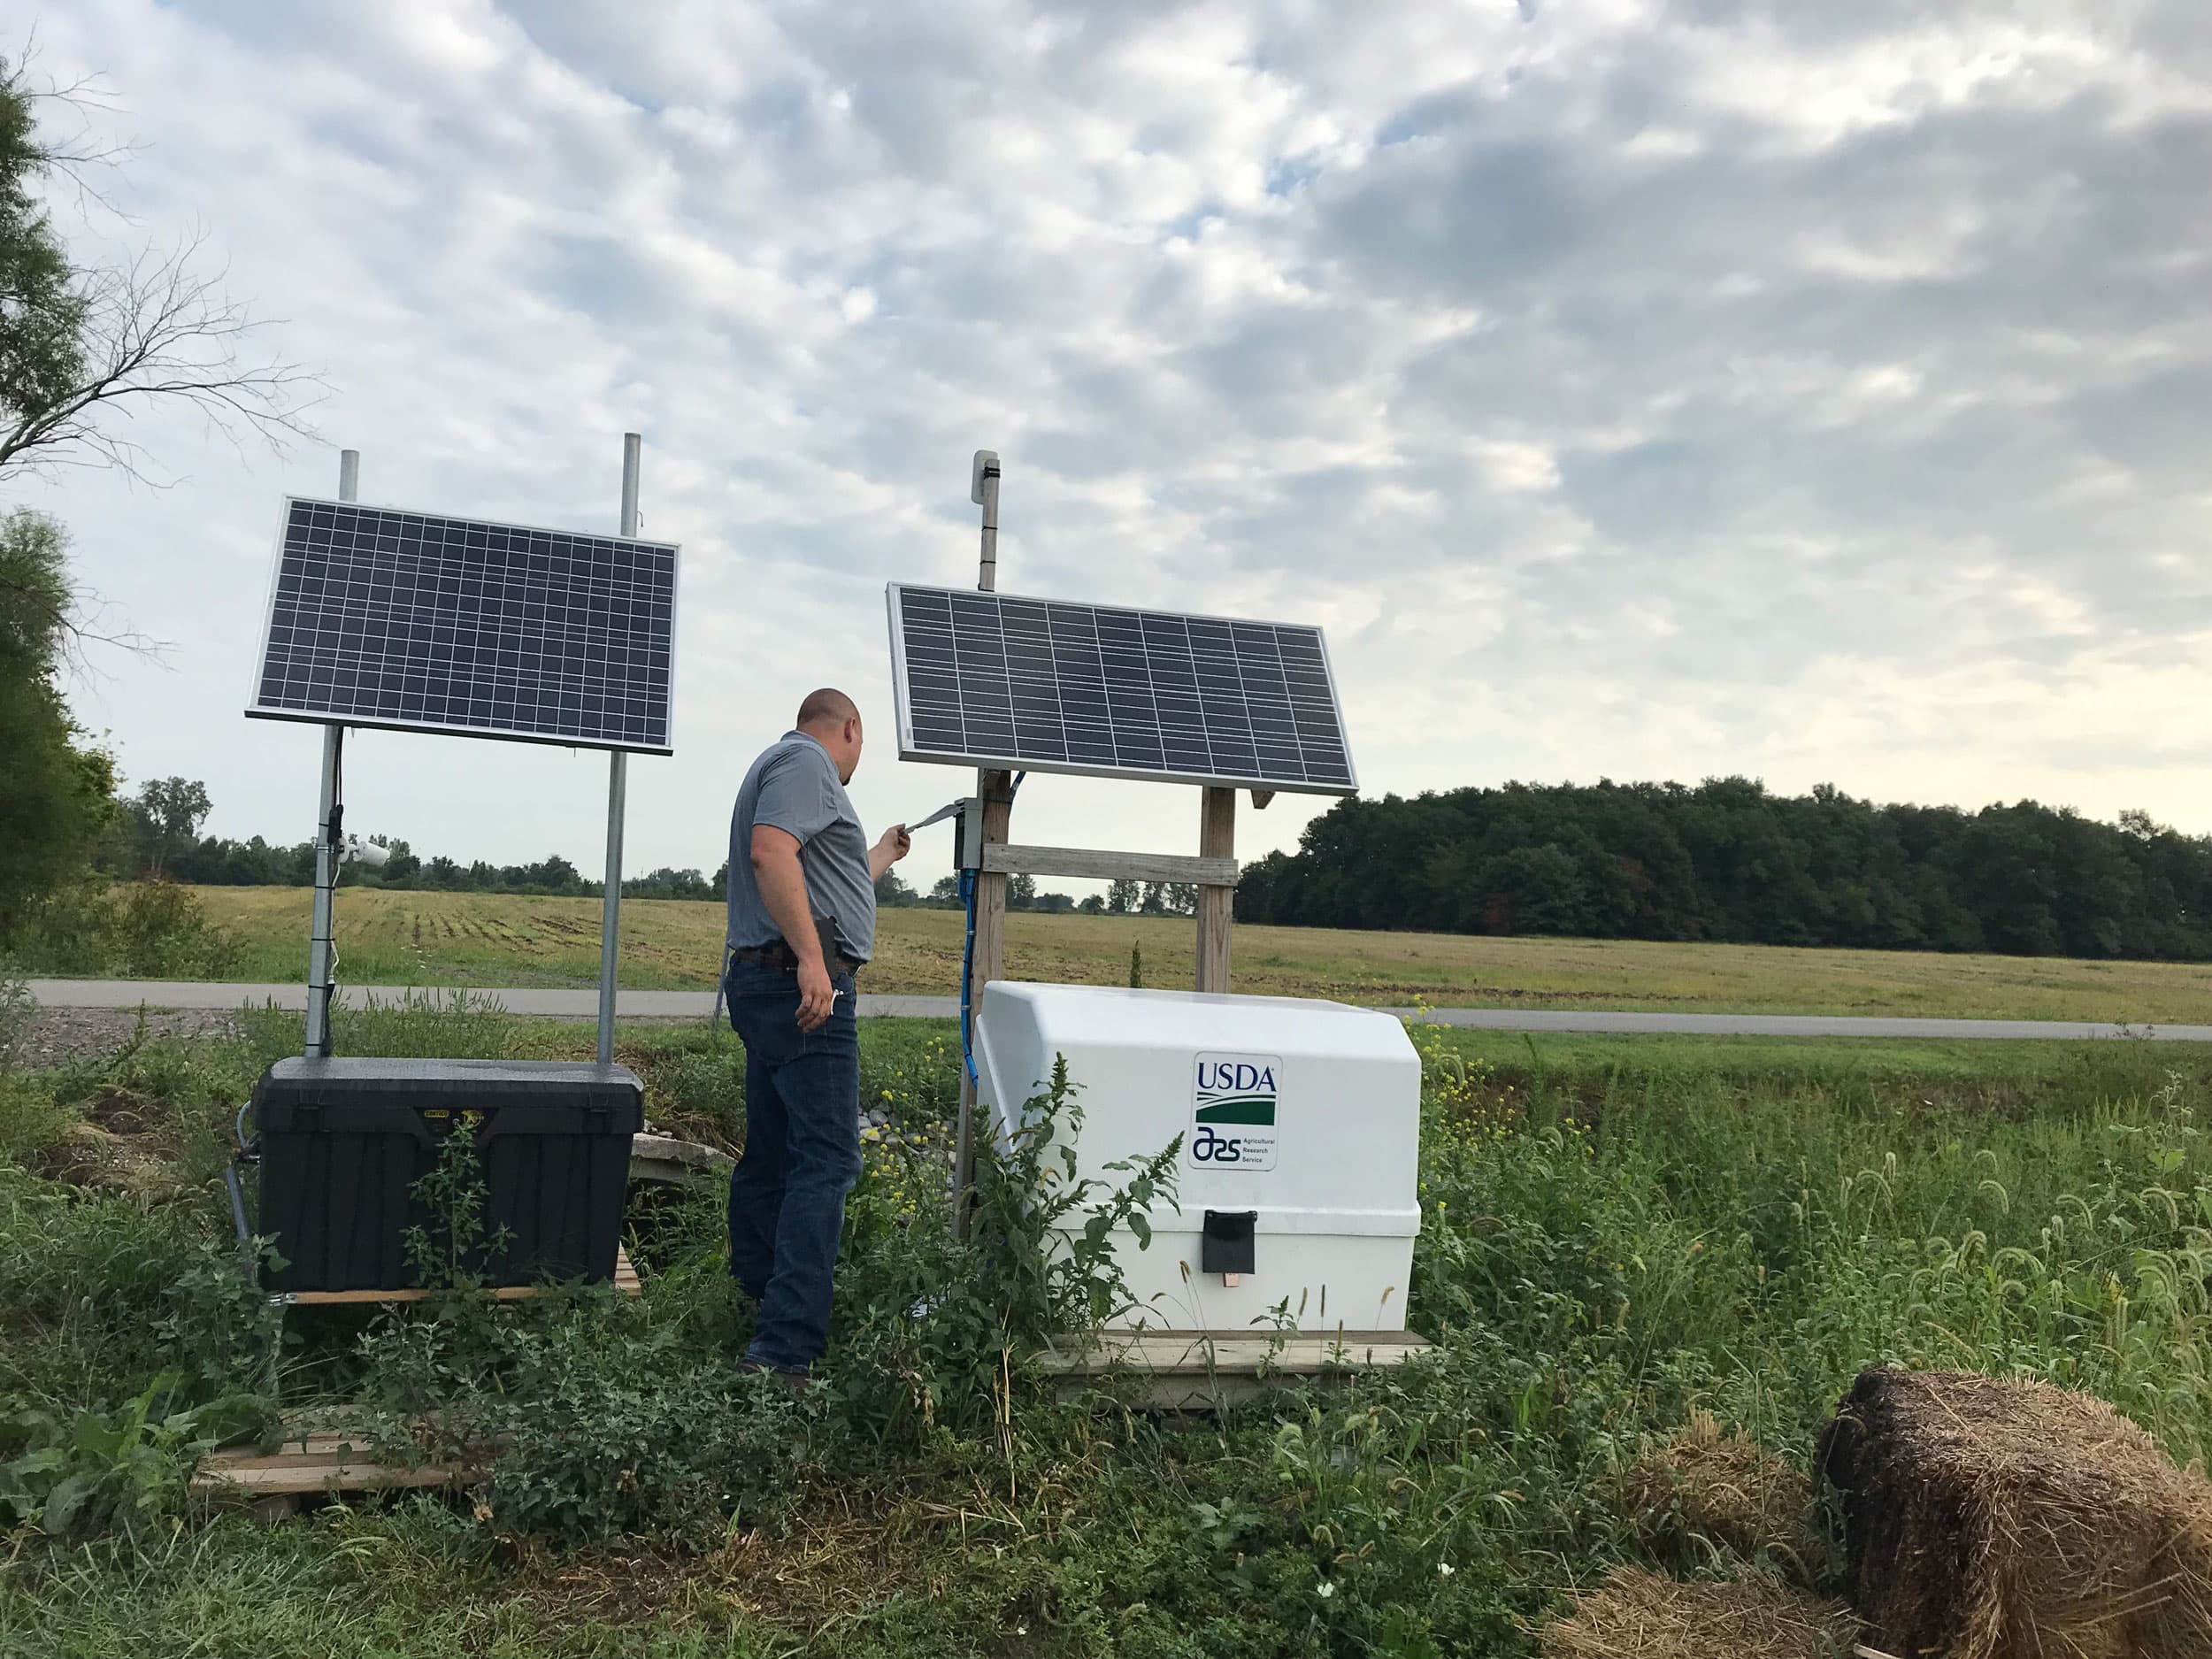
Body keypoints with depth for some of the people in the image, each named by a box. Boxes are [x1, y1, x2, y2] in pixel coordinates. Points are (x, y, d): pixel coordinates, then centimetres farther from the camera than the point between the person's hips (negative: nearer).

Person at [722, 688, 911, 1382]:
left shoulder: (783, 765, 27)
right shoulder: (807, 761, -5)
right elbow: (771, 852, -23)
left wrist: (882, 855, 52)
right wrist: (811, 957, -28)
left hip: (764, 983, 11)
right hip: (803, 984, -11)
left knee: (770, 1156, 17)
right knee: (826, 1161, -14)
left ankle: (753, 1300, 28)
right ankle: (784, 1353, -18)